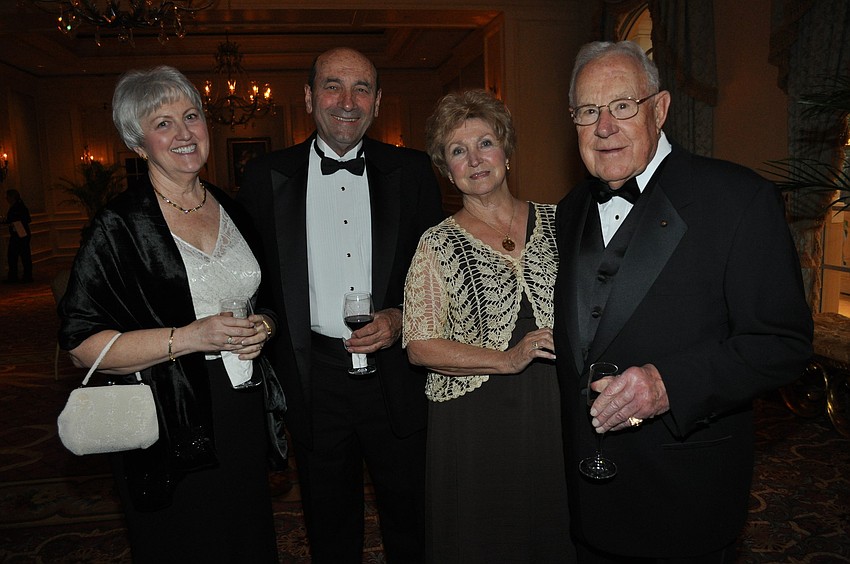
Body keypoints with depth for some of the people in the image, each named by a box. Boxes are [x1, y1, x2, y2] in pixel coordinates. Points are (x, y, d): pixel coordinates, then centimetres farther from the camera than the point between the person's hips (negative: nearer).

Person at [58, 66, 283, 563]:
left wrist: (264, 327, -4)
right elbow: (82, 343, -14)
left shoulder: (233, 211, 7)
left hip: (244, 422, 5)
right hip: (171, 436, -5)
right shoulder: (121, 226, -11)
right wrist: (187, 338, -23)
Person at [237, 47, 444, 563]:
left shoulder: (412, 171, 1)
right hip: (314, 377, 0)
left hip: (396, 375, 0)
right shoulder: (267, 176, 0)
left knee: (410, 518, 17)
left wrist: (401, 317, -13)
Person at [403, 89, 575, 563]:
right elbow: (420, 346, -7)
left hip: (558, 413, 3)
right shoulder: (438, 245, -3)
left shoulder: (555, 221, 4)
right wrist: (507, 359, -17)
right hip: (475, 422, -2)